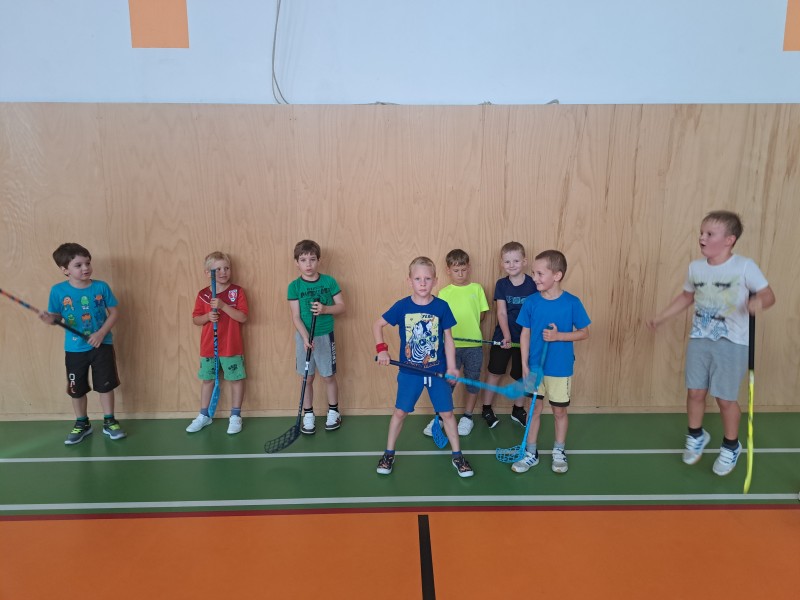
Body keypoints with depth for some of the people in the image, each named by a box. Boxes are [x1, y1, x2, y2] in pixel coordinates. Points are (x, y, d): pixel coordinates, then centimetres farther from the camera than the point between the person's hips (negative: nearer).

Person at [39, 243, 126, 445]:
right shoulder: (58, 291, -7)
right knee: (76, 389, 12)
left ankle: (109, 422, 21)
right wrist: (49, 319, -25)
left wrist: (101, 333, -14)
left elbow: (114, 312, -3)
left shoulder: (101, 287, -7)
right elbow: (57, 317, -1)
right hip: (74, 349, 1)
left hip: (102, 345, -1)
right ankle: (82, 424, 31)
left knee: (105, 384, 5)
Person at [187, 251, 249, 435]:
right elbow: (195, 319, 6)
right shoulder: (203, 294, 1)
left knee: (236, 379, 4)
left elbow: (243, 317, -15)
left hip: (232, 347, -3)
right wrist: (208, 317, -15)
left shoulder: (237, 291, -7)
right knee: (207, 379, 13)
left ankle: (235, 416, 18)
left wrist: (223, 305, -24)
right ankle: (204, 415, 27)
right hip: (208, 347, 3)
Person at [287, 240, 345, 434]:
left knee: (329, 376, 10)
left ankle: (333, 411, 29)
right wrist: (305, 337, -20)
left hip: (325, 336, 0)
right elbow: (296, 316, -8)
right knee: (307, 378, 10)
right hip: (304, 336, 0)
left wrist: (325, 309, -21)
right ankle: (308, 415, 24)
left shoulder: (329, 281, -5)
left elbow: (341, 306, -2)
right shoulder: (294, 286, -5)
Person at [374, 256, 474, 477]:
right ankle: (389, 454, 26)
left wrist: (451, 367, -7)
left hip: (437, 370, 0)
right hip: (410, 372, 0)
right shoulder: (401, 306, -9)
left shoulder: (442, 306, -8)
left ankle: (457, 456, 24)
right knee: (400, 412, 8)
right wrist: (381, 349, -8)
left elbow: (448, 339, -2)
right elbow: (378, 325, 3)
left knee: (447, 413, 8)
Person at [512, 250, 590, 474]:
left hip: (561, 369, -1)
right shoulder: (531, 302, -7)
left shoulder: (572, 303, -12)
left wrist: (559, 336, -20)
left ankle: (559, 452, 33)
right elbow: (525, 334, -1)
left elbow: (584, 333, -4)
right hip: (535, 367, 2)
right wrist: (525, 365, -5)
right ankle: (531, 453, 26)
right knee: (535, 409, 12)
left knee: (559, 411, 13)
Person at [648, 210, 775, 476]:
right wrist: (660, 317, 15)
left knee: (726, 398, 3)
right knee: (695, 392, 9)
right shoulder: (695, 267, 3)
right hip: (699, 340, 4)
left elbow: (769, 295, -9)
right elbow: (686, 297, 17)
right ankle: (696, 437, 34)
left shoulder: (745, 267, -13)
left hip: (732, 344, -4)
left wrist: (759, 301, -33)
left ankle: (731, 447, 27)